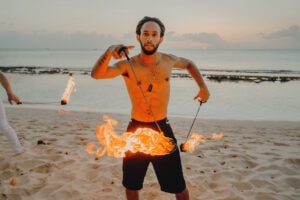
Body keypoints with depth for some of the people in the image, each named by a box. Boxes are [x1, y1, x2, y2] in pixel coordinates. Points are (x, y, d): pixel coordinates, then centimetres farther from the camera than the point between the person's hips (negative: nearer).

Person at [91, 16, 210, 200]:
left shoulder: (168, 61, -3)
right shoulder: (127, 65, -12)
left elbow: (189, 64, 20)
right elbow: (96, 74, -30)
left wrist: (203, 86, 11)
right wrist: (109, 52, -48)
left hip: (162, 128, 1)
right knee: (131, 184, 17)